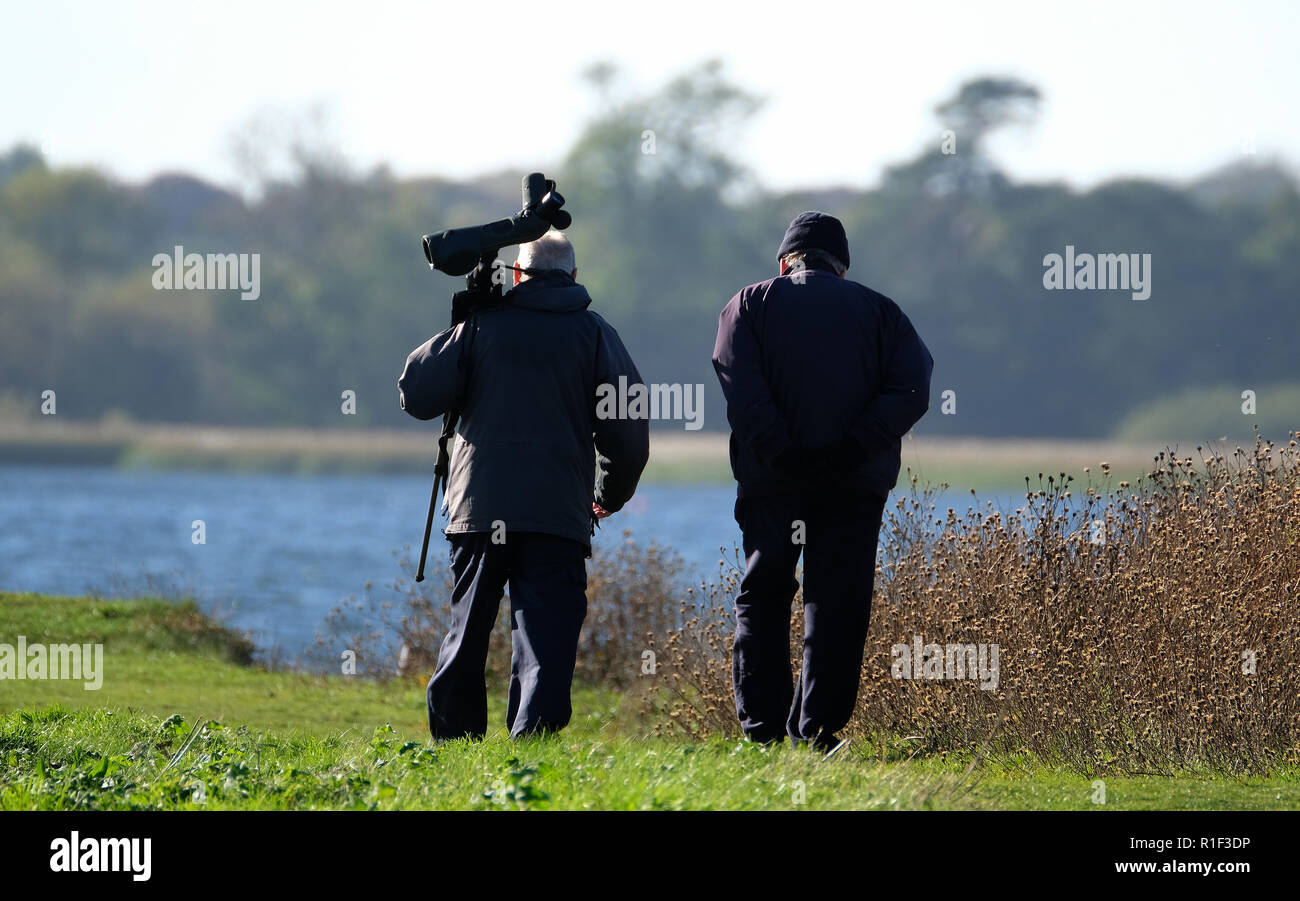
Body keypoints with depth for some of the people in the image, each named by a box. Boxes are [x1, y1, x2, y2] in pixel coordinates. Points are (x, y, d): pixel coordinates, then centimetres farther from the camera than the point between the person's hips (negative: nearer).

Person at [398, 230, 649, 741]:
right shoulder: (595, 335, 6)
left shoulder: (483, 325, 6)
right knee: (546, 640, -6)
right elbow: (628, 433, 6)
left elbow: (416, 395, 3)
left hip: (479, 507, 1)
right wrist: (610, 496, 22)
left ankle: (453, 745, 15)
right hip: (558, 514, -1)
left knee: (466, 633, 12)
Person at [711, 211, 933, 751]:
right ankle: (815, 732, -2)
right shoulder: (878, 311, 11)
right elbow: (912, 387, -4)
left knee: (762, 598, 10)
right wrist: (852, 448, -12)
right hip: (855, 484, 1)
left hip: (771, 483, 0)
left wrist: (784, 454, -15)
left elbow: (741, 390, -10)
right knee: (837, 608, 4)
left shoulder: (750, 305, 8)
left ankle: (761, 731, 2)